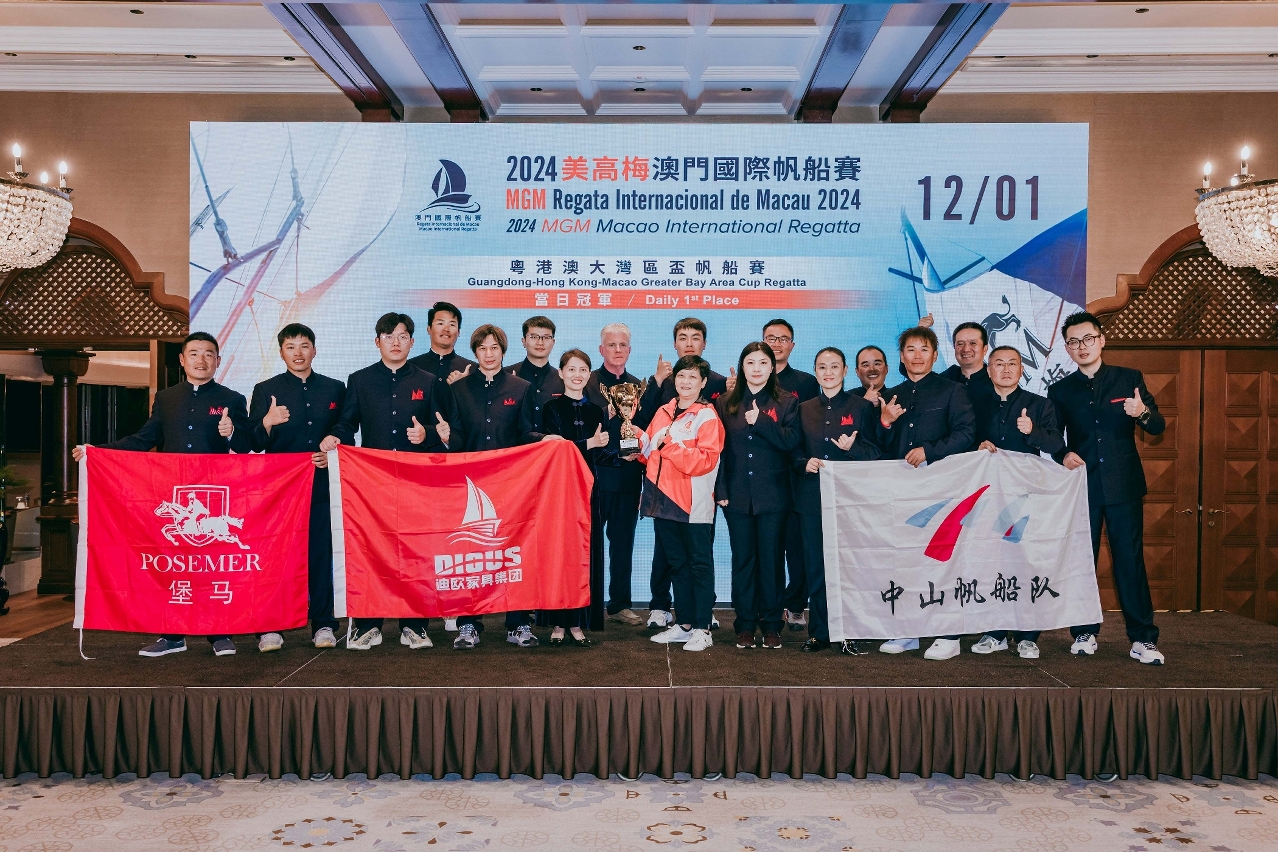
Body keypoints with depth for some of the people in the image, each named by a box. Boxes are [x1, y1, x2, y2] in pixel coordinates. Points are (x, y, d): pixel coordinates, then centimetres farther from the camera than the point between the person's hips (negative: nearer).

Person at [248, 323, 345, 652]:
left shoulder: (335, 389, 12)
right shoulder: (265, 390, 8)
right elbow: (254, 445, 2)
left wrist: (332, 454, -4)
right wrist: (266, 423, -18)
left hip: (321, 485, 1)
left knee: (321, 554, 2)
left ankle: (323, 625, 9)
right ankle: (270, 627, 7)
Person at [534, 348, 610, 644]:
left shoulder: (595, 411, 12)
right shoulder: (552, 407, 1)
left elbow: (599, 452, 4)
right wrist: (588, 444, -19)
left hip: (586, 489, 3)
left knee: (585, 553, 2)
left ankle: (578, 622, 9)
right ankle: (558, 622, 7)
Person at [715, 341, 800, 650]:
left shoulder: (787, 403, 4)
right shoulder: (726, 404, 8)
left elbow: (791, 441, -10)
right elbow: (718, 448, 3)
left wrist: (760, 421, -16)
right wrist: (721, 490, -3)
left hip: (773, 494, -1)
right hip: (738, 495, 1)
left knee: (771, 559, 3)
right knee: (742, 560, 6)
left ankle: (771, 624, 14)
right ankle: (745, 624, 14)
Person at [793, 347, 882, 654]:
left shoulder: (862, 407, 3)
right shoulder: (804, 410, 13)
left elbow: (876, 452, 0)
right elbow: (795, 451, 14)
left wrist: (853, 448, -17)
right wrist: (805, 462, -7)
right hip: (812, 496, 3)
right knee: (816, 566, 4)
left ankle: (850, 633, 8)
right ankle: (819, 632, 13)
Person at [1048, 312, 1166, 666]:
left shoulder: (1129, 378, 7)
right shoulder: (1060, 390, 9)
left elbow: (1159, 427, 5)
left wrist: (1143, 413, -17)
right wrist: (1063, 455, -12)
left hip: (1123, 486, -1)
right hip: (1082, 486, 1)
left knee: (1130, 561, -2)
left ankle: (1143, 639, 5)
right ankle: (1085, 633, 15)